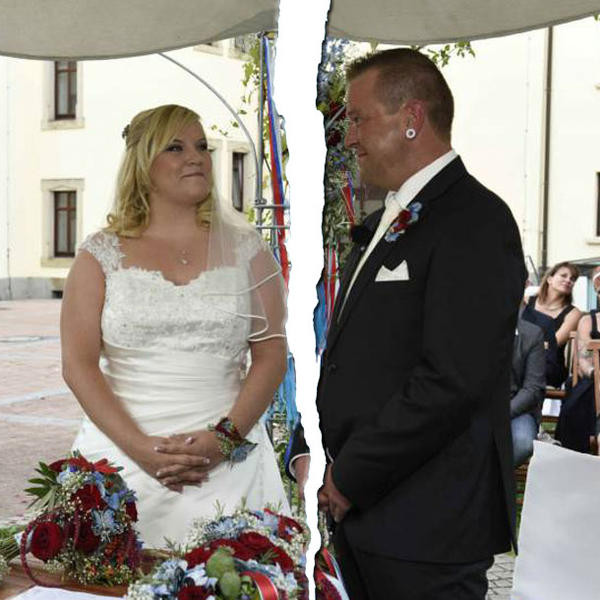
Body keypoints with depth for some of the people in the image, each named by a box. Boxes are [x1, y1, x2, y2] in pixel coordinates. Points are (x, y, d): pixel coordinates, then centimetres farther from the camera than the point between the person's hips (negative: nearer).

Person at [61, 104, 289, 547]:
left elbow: (272, 356, 3)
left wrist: (226, 437, -10)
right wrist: (141, 448, -11)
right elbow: (78, 364, -1)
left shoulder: (247, 250, 7)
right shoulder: (102, 254, 5)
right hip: (120, 456, 0)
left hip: (227, 461, 1)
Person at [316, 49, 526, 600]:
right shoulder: (386, 223, 16)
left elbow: (453, 381, -24)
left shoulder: (474, 221, -15)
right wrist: (331, 464, 7)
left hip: (428, 527, -8)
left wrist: (351, 477, -16)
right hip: (363, 512, 8)